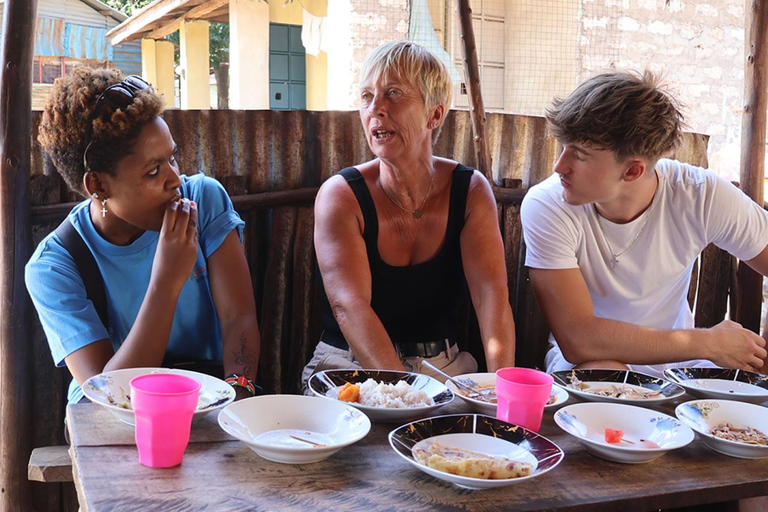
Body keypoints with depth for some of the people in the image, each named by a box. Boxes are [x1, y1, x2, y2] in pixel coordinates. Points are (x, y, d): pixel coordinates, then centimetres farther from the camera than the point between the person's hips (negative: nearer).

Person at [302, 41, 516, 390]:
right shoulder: (340, 195, -10)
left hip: (445, 369, 2)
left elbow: (491, 292, -12)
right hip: (349, 368, -2)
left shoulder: (471, 191, 0)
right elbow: (349, 305, -22)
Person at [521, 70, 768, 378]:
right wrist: (709, 343, -22)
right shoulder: (545, 206, -22)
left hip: (675, 361, 2)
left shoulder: (702, 196, -16)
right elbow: (579, 340, -28)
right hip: (586, 363, -2)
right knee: (602, 373, -34)